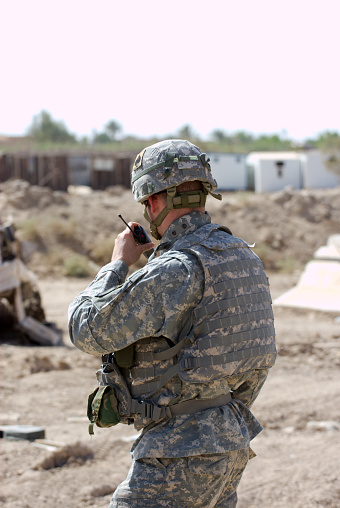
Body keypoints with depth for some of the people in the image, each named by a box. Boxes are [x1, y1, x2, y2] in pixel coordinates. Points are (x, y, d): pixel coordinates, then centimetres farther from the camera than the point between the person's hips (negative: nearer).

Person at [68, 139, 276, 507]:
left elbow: (88, 331, -16)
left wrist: (118, 263, -1)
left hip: (182, 454, -9)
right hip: (232, 442, 9)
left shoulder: (175, 271, -22)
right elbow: (259, 355, 17)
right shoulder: (243, 257, 7)